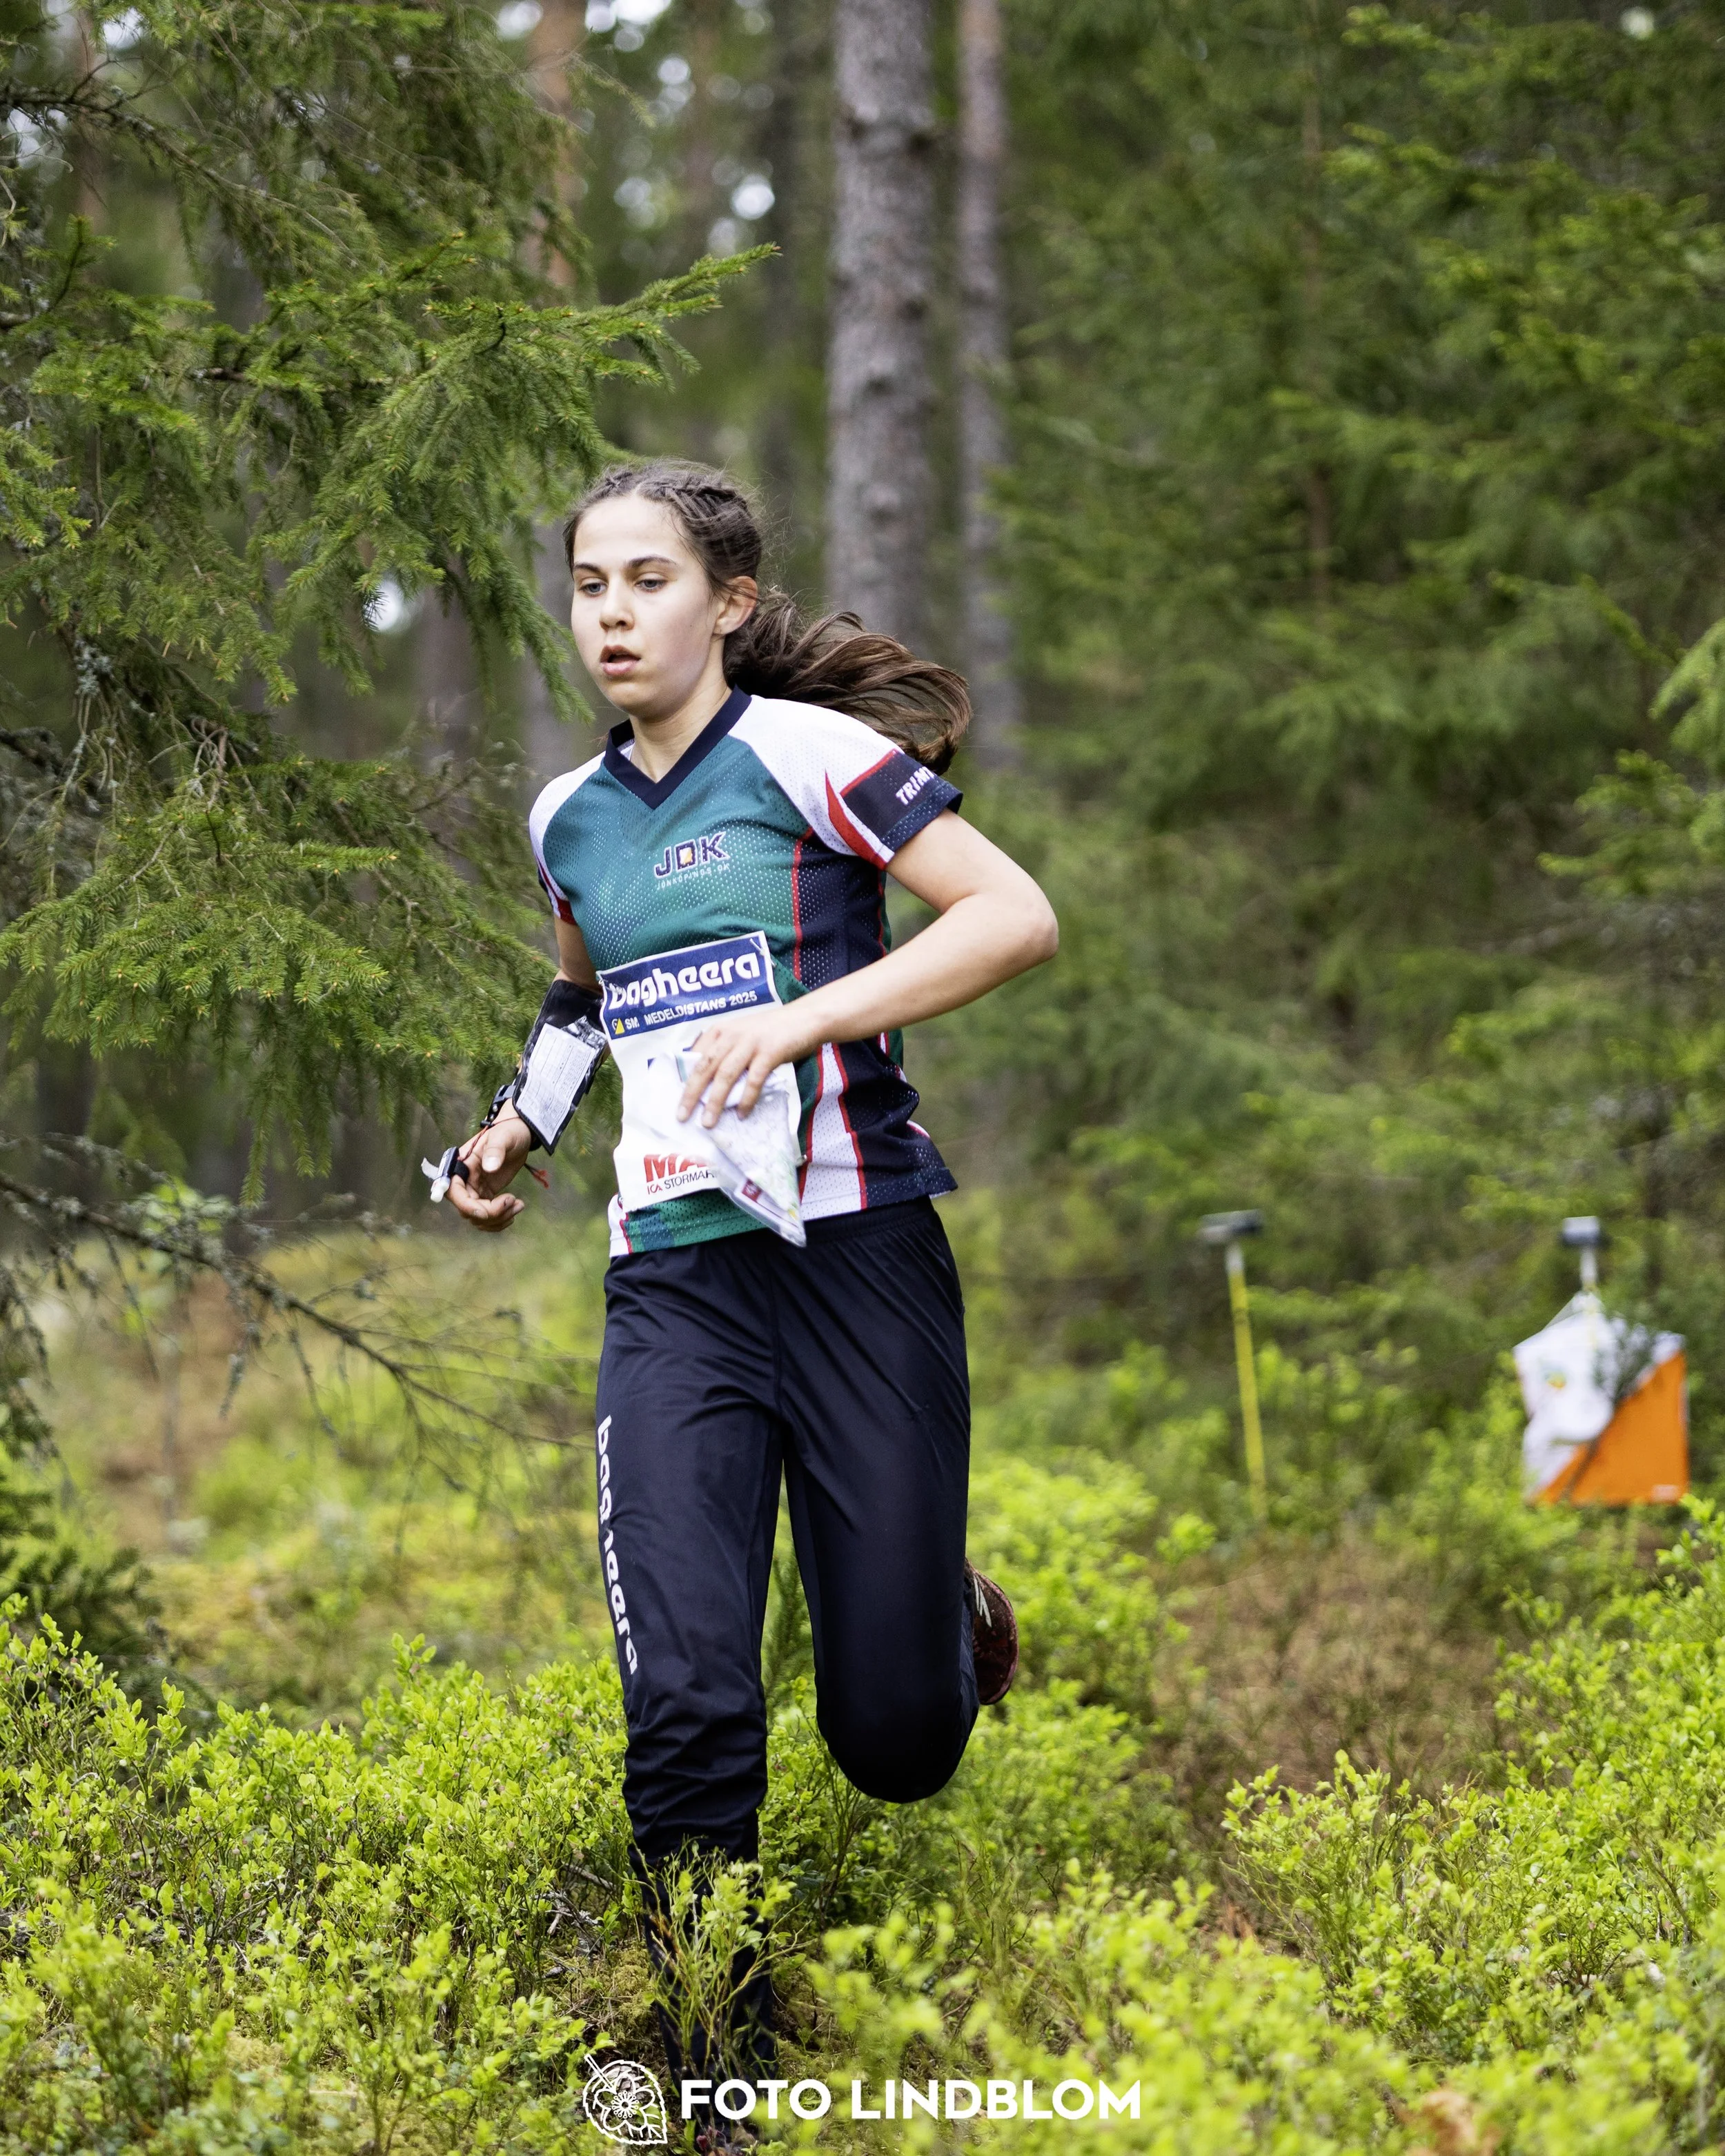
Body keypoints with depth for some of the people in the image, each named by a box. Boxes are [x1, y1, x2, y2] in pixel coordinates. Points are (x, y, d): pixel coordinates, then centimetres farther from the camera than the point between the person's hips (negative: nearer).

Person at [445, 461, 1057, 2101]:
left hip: (858, 1251, -3)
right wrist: (518, 1125, 18)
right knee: (685, 1705, -16)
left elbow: (1017, 917, -12)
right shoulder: (571, 817, 14)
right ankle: (717, 2066, 1)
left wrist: (802, 1017, -19)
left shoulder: (803, 752, -4)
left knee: (896, 1741, 0)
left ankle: (942, 1610, 38)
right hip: (675, 1283, 4)